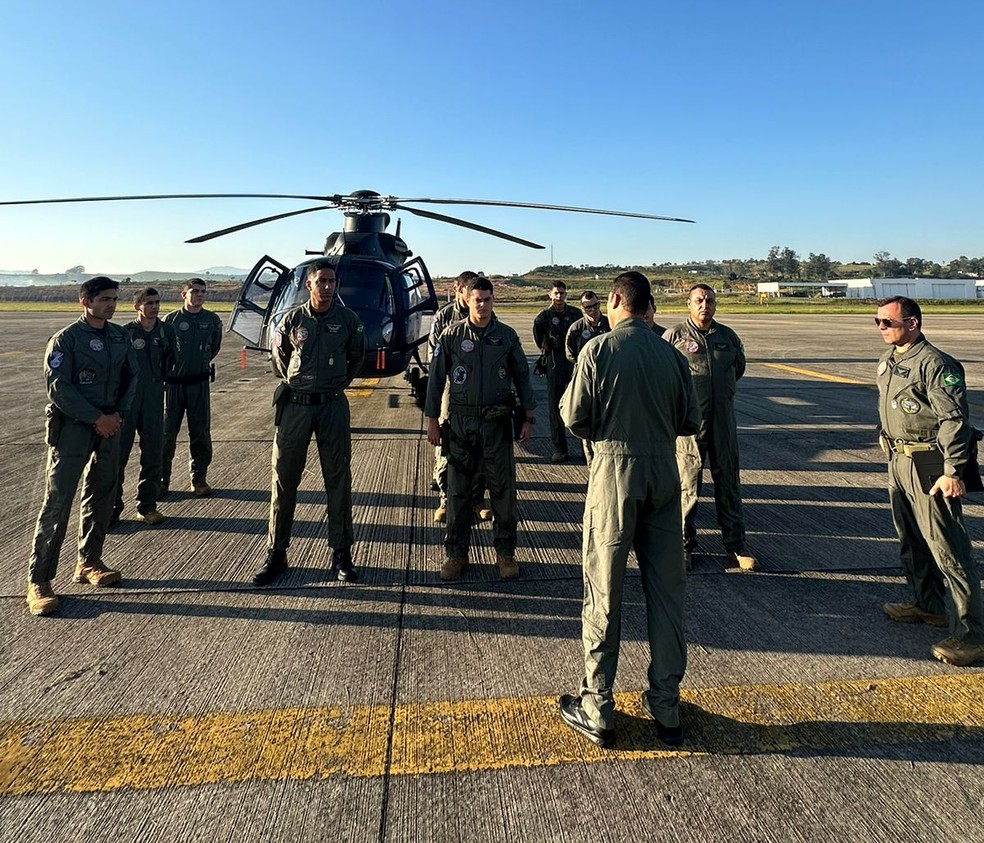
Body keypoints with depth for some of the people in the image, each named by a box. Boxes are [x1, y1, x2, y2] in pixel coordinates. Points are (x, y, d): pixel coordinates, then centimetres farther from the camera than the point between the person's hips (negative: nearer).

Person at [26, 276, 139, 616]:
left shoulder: (120, 337, 9)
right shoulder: (66, 339, -8)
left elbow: (131, 376, 12)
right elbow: (57, 387, -14)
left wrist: (118, 414, -2)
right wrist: (97, 418, -16)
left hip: (109, 427, 6)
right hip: (72, 429, -6)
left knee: (101, 498, 12)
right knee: (57, 502, -6)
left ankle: (89, 563, 26)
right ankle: (38, 580, 1)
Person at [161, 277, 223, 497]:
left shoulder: (212, 321, 3)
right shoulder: (171, 320, -2)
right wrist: (171, 367, 4)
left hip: (199, 383, 2)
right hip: (173, 383, -1)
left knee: (200, 432, 6)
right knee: (167, 433, 2)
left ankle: (199, 479, 16)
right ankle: (162, 480, 12)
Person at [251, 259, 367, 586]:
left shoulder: (348, 319, 0)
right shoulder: (292, 320, 0)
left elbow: (357, 356, 15)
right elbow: (279, 357, 16)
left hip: (333, 406, 0)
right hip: (295, 405, 0)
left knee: (338, 479, 4)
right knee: (284, 478, 4)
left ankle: (341, 553, 15)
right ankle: (276, 554, 15)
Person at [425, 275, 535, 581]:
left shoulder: (507, 336, 4)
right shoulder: (452, 335, 0)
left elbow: (522, 377, 9)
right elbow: (436, 378, 3)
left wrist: (528, 418, 4)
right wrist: (433, 421, 0)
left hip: (497, 422, 1)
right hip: (460, 422, 0)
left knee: (503, 488, 5)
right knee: (458, 489, 6)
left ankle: (505, 552, 19)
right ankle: (456, 553, 19)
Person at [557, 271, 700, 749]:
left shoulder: (598, 350, -8)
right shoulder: (671, 355, 3)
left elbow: (575, 419, -9)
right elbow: (691, 422, 6)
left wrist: (572, 403, 12)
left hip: (615, 472, -4)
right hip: (664, 476, 4)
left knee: (604, 595, 6)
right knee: (666, 592, 13)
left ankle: (597, 712, 17)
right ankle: (666, 709, 25)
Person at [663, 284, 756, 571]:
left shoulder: (728, 336, 10)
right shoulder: (674, 335, -4)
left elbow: (739, 366, 26)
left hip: (723, 419, 4)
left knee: (729, 483, 10)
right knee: (687, 485, 2)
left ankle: (736, 545, 20)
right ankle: (685, 545, 14)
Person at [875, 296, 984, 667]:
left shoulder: (934, 363, -16)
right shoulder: (888, 360, 12)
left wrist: (953, 472, -23)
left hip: (929, 465, -9)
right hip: (898, 460, 10)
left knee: (947, 547, -7)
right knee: (912, 540, 20)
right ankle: (928, 604, 36)